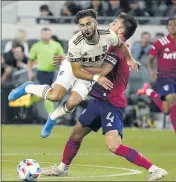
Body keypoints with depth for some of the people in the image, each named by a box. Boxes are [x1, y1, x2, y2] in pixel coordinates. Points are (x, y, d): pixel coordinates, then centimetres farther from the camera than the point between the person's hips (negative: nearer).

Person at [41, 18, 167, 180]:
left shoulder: (116, 48, -17)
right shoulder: (118, 46, 13)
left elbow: (102, 71, -31)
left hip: (112, 103, -10)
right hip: (101, 99, 10)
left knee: (114, 146, -22)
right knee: (77, 132, 20)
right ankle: (62, 168, 39)